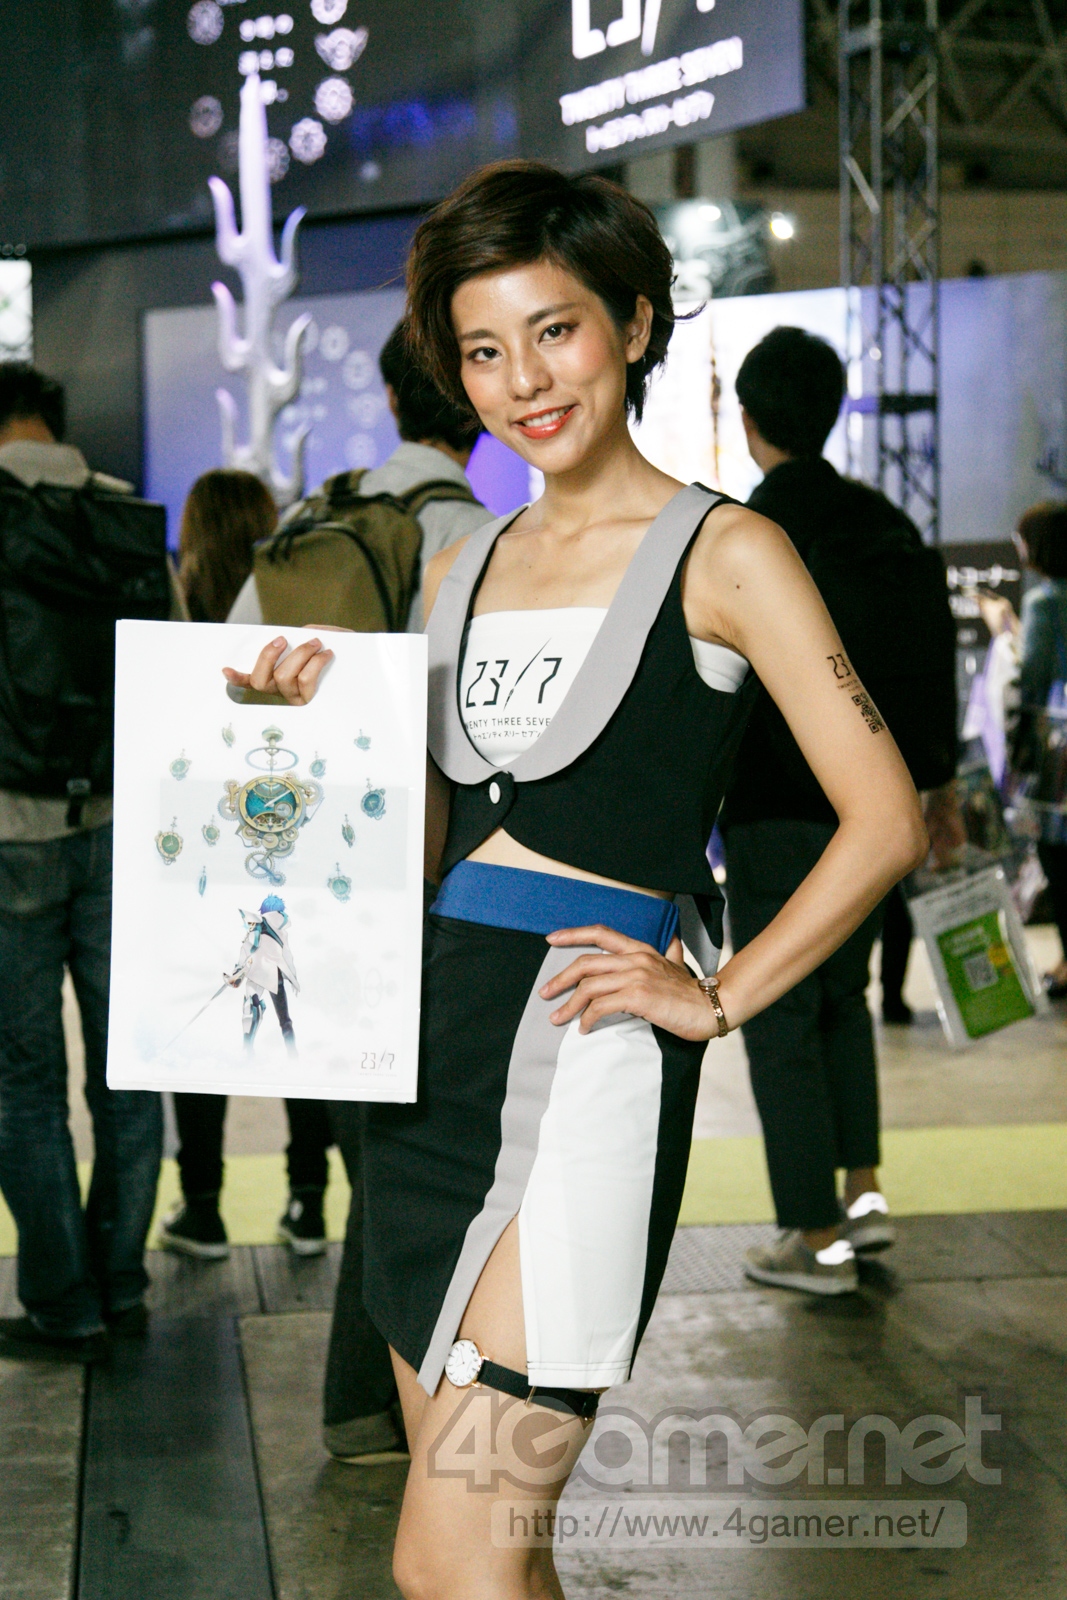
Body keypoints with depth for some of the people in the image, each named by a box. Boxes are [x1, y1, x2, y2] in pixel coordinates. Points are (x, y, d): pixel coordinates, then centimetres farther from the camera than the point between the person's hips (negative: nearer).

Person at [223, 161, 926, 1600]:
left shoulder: (721, 554, -2)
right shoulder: (461, 570, 16)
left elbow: (885, 822, -6)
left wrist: (719, 998, -7)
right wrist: (330, 719, 5)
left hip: (582, 1049, -7)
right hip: (431, 1046, 7)